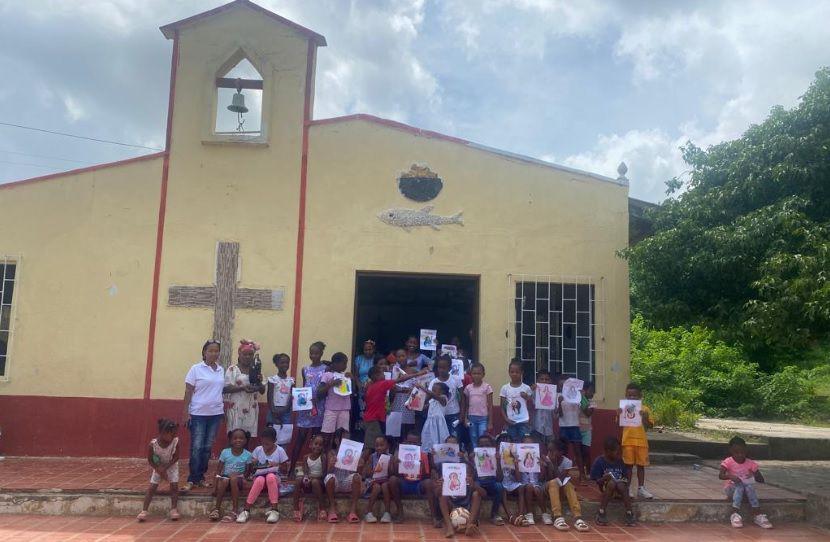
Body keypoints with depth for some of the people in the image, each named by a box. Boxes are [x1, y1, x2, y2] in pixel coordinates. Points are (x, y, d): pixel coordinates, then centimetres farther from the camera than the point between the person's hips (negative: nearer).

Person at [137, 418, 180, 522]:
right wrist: (159, 470, -22)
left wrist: (165, 467, -24)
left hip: (171, 466, 0)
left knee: (174, 485, -14)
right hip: (157, 468, 0)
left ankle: (173, 509, -7)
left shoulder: (175, 442, -26)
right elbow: (150, 460, -14)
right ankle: (144, 510, -6)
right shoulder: (153, 444, -27)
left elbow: (176, 457, -17)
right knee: (152, 487, -9)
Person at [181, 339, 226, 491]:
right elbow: (188, 391, -5)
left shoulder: (221, 370, 8)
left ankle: (201, 476, 18)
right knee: (196, 447, -3)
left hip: (216, 413, 4)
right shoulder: (196, 369, -4)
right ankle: (192, 479, 5)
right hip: (198, 413, -4)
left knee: (208, 447, 8)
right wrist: (185, 412, -10)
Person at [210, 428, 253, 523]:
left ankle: (234, 511, -31)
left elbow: (248, 471, 1)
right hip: (225, 476, 1)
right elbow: (219, 467, 4)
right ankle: (217, 508, -20)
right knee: (224, 481, -34)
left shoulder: (247, 455, -1)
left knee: (233, 479, -36)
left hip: (239, 478, -1)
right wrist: (218, 476, -13)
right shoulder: (225, 452, 2)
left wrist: (242, 476, -18)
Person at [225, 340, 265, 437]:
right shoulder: (232, 369, 0)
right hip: (236, 409, -3)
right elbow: (226, 388, -9)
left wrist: (259, 382, -12)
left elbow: (262, 390, 10)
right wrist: (243, 388, -23)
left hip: (251, 410, 4)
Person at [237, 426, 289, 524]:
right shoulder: (258, 450, 4)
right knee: (260, 480, -36)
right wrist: (253, 464, -18)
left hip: (274, 477, -1)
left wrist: (277, 465, -18)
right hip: (259, 475, 1)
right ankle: (246, 511, -30)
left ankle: (274, 510, -34)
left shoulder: (280, 450, -1)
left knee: (270, 476, -38)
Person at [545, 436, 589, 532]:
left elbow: (561, 481, -22)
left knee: (568, 484, -33)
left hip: (562, 489, 1)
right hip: (550, 490, 0)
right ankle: (558, 517, -45)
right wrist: (549, 465, -27)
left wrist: (554, 464, -26)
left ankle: (577, 517, -42)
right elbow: (549, 480, -17)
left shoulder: (567, 462, -11)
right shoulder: (546, 461, -10)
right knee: (553, 482, -34)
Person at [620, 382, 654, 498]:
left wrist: (645, 417, -17)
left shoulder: (645, 409, 2)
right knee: (628, 465, 4)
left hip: (641, 441, 1)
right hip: (628, 441, -1)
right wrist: (619, 415, -14)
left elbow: (649, 426, 1)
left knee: (641, 465, 9)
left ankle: (641, 489, 20)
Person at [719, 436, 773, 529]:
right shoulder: (728, 462, -7)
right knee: (739, 485, -34)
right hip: (732, 488, -2)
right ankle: (735, 514, -39)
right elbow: (720, 476, -21)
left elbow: (761, 480, -3)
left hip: (745, 490, 2)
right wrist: (730, 476, -41)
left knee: (750, 486, -31)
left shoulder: (750, 463, -1)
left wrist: (755, 476, -25)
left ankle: (758, 515, -36)